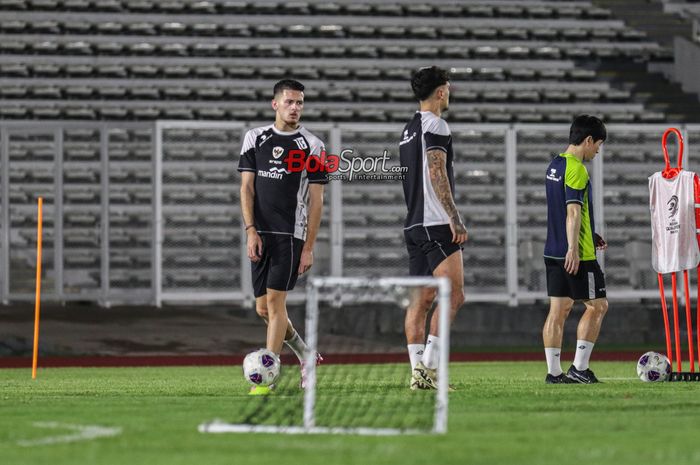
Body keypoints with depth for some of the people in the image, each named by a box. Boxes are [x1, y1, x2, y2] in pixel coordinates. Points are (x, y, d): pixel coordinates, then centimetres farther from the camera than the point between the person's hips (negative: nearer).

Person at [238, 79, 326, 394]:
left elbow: (316, 200, 1)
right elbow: (247, 188, 6)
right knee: (263, 309, 5)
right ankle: (305, 355, 27)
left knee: (275, 300, -12)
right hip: (260, 235, 4)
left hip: (291, 235, -4)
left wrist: (309, 247, -4)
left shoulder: (312, 146, 1)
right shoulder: (255, 138, 8)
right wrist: (251, 231, -5)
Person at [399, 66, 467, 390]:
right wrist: (455, 219, -21)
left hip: (414, 225, 9)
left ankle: (418, 372, 3)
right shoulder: (435, 125, -8)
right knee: (453, 294, -12)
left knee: (420, 299, 6)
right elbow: (437, 173, -18)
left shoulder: (409, 129, 20)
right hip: (436, 224, -9)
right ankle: (429, 365, -20)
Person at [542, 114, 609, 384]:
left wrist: (590, 236, 27)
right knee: (597, 306, 1)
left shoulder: (554, 166, 15)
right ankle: (579, 368, -2)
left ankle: (554, 372, 5)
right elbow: (573, 211, -22)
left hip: (553, 250, 9)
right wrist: (573, 248, -26)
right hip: (577, 254, -9)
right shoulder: (576, 170, -15)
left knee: (559, 309, 7)